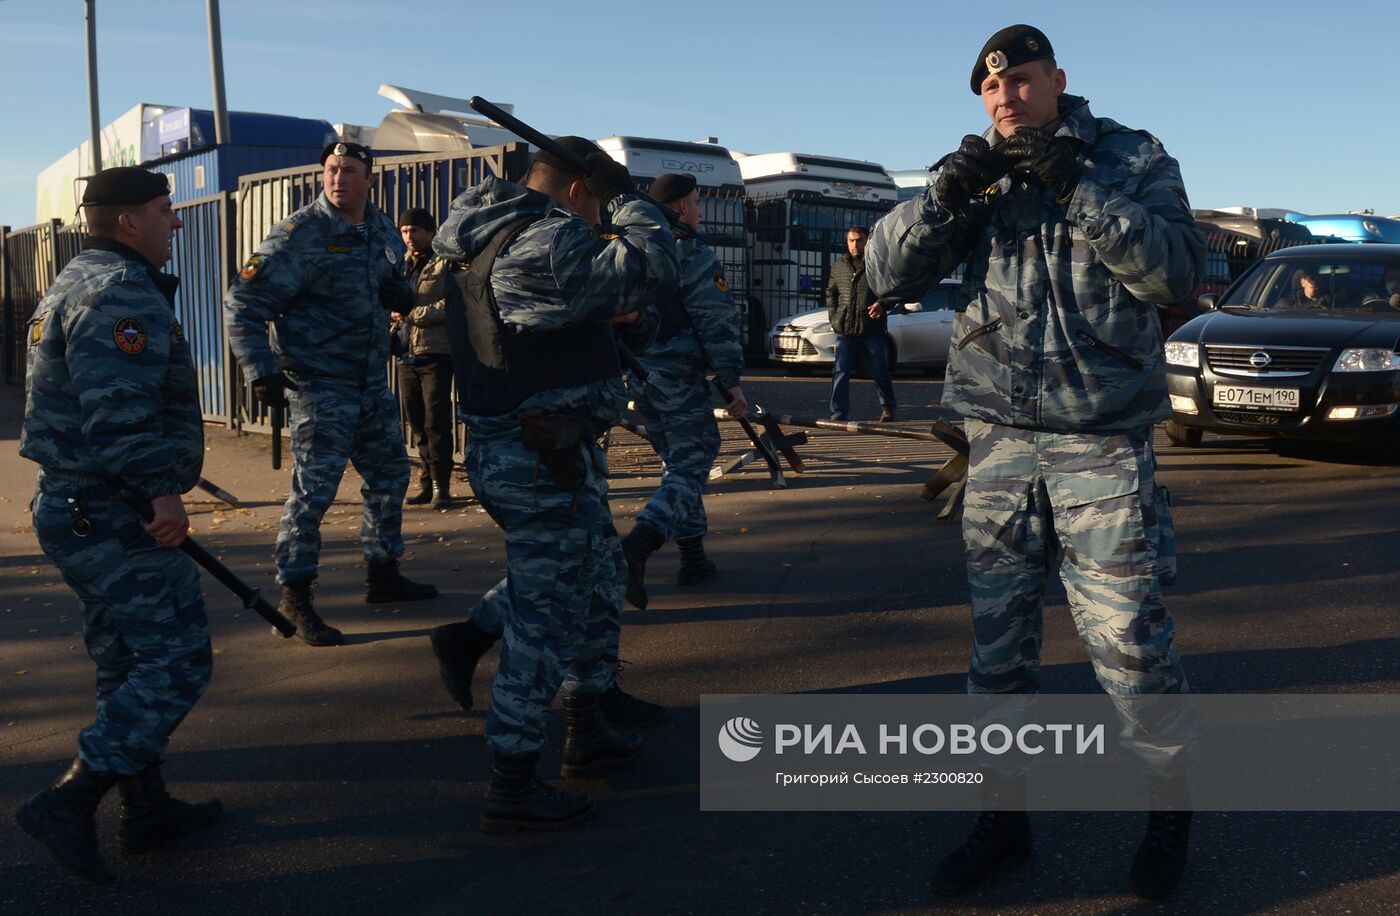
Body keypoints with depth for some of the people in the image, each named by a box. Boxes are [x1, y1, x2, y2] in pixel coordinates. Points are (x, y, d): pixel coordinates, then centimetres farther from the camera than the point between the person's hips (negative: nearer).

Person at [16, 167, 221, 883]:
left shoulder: (76, 283, 18)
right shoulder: (122, 292, -16)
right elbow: (118, 415, -27)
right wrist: (164, 491, -20)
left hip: (76, 510, 11)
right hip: (114, 518, -11)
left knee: (127, 664, 16)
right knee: (176, 662, -5)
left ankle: (146, 810, 26)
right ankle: (68, 803, -2)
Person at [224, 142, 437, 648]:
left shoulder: (384, 230, 7)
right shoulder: (300, 234, -13)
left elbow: (396, 294, 20)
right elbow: (243, 303, -14)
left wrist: (401, 291, -5)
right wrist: (261, 373, -20)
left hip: (372, 382, 7)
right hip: (319, 384, -7)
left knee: (389, 475, 16)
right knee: (314, 489, -7)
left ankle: (383, 573, 32)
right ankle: (295, 597, 5)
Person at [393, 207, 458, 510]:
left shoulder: (445, 264, -1)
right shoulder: (401, 267, 19)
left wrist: (413, 314, -16)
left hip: (436, 354, -6)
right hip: (406, 356, 6)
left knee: (436, 422, -7)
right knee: (417, 424, 9)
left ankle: (440, 484, 0)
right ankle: (427, 481, 17)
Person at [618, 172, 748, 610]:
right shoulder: (693, 257, -11)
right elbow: (718, 324, -14)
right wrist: (732, 382, -12)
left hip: (638, 377, 8)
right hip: (678, 377, -8)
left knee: (678, 462, 17)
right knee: (689, 465, -6)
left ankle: (693, 556, 20)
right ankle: (639, 542, -26)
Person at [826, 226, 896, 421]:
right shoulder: (838, 266, 11)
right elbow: (831, 292, 21)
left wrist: (882, 303, -17)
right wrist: (833, 316, 9)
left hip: (872, 330, -2)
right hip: (845, 331, 3)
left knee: (880, 372, 9)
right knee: (840, 373, -4)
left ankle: (888, 408, 30)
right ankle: (838, 415, -1)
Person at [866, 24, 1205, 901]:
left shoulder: (1132, 157, 1)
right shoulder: (976, 174, 8)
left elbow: (1179, 271, -13)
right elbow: (887, 271, -1)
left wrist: (1079, 189, -20)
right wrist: (943, 197, -17)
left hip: (1103, 440, -3)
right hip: (998, 441, 3)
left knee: (1130, 637, -1)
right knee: (998, 639, 8)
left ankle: (1171, 811, 24)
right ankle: (1005, 816, 24)